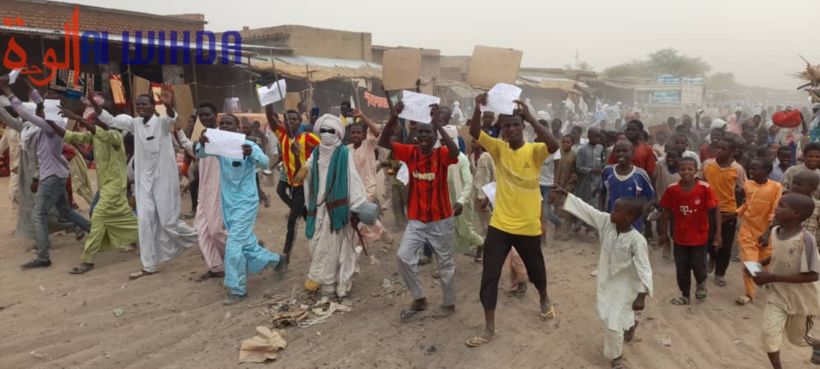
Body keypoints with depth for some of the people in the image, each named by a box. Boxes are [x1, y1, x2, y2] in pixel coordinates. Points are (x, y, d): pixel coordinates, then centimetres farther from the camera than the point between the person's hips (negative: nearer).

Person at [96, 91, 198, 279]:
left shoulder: (161, 122, -12)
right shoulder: (135, 123, 6)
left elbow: (171, 118, -33)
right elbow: (110, 120, 6)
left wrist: (169, 107, -57)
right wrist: (95, 104, -11)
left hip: (163, 179, -6)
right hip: (144, 179, 6)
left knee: (168, 221, -2)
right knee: (146, 221, 4)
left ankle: (199, 238, 25)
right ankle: (149, 265, 11)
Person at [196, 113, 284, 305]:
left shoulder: (248, 145, -13)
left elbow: (264, 163, -28)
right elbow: (201, 154, -15)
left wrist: (251, 153, -50)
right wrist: (201, 144, -39)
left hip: (245, 203, -6)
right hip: (228, 203, 6)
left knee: (233, 246, -10)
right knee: (247, 243, 17)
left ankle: (237, 290, 3)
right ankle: (276, 259, 41)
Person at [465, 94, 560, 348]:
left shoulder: (534, 150, -8)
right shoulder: (498, 148, -1)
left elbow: (553, 145, -30)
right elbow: (474, 133, -16)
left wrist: (530, 117, -32)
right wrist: (478, 109, -32)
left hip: (528, 226, -1)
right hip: (499, 225, 2)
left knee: (535, 269, 20)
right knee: (489, 275, 0)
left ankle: (544, 300, 53)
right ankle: (489, 328, 13)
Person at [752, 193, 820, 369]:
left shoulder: (805, 239, -30)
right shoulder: (775, 231, -8)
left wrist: (772, 277, -30)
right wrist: (759, 264, -5)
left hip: (800, 297, -4)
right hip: (777, 293, 4)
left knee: (797, 336, 20)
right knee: (769, 332, -10)